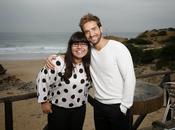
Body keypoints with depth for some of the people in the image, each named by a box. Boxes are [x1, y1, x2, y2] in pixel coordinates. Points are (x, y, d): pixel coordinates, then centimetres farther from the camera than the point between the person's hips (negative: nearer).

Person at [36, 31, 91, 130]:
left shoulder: (88, 64, -4)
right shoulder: (59, 62, -22)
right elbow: (42, 79, -16)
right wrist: (44, 101, -11)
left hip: (80, 109, 5)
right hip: (58, 109, -4)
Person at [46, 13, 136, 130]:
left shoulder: (118, 48, -15)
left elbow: (129, 79, -15)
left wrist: (124, 107, -15)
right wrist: (53, 56, -5)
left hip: (118, 106, -4)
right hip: (99, 104, 5)